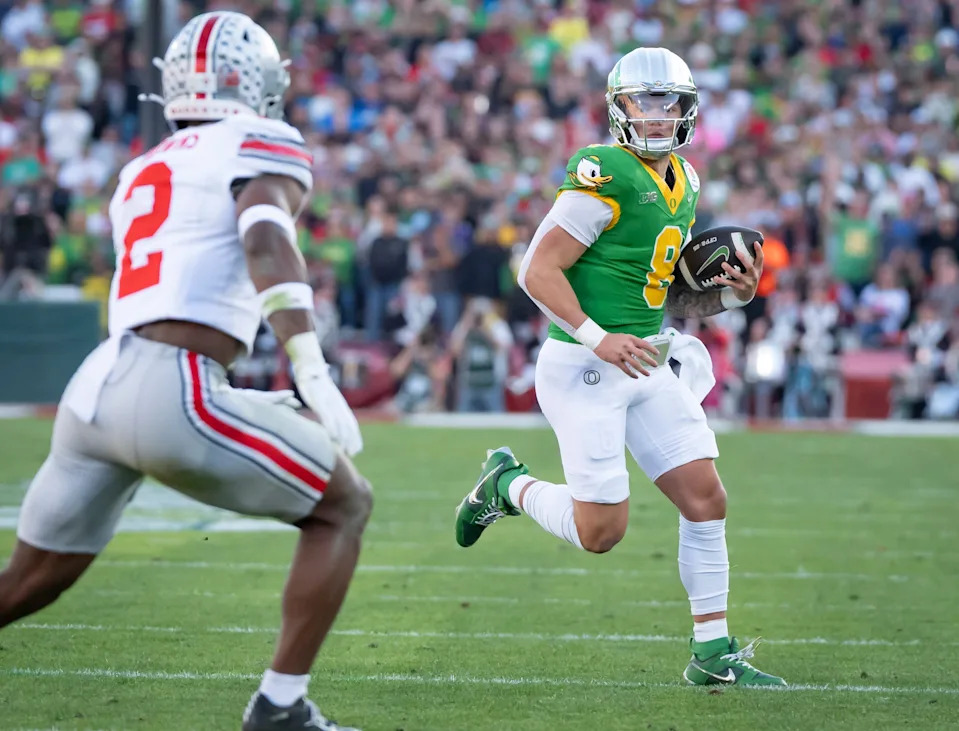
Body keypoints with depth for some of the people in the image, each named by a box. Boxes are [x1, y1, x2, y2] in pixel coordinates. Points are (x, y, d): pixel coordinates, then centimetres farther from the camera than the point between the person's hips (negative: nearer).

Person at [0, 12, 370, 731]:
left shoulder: (143, 173, 26)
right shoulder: (263, 149, 3)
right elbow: (266, 246, -17)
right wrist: (316, 376, -22)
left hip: (95, 386, 7)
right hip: (169, 396, -7)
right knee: (344, 506, 10)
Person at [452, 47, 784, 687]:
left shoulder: (682, 184, 12)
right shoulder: (608, 175, -15)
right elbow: (538, 270, -18)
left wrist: (731, 296, 2)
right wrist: (596, 338, -27)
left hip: (647, 363, 8)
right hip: (585, 368, -8)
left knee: (707, 500, 1)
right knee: (601, 531, -5)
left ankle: (713, 652, 9)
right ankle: (510, 486, 23)